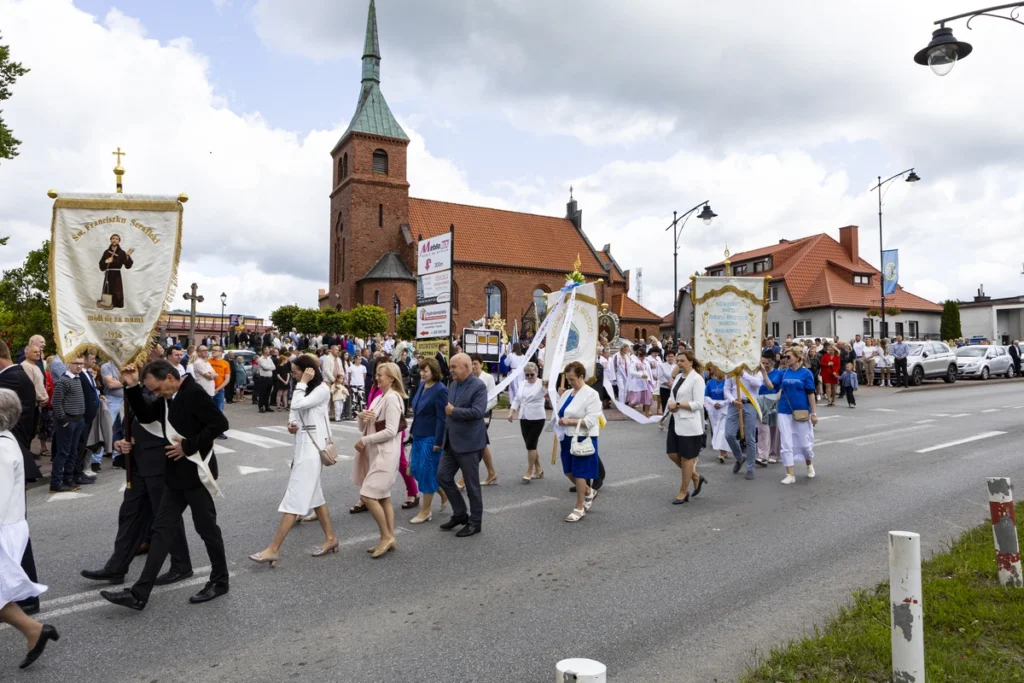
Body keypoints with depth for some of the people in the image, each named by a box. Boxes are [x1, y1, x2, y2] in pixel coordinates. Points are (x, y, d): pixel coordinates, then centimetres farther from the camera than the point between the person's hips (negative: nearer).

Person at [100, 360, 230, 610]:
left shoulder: (194, 393, -19)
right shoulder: (167, 399, 10)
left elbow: (220, 423, -25)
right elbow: (145, 415, 13)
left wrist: (189, 446, -21)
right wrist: (132, 387, 1)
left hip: (196, 472, -9)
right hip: (176, 474, 9)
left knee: (206, 528, 4)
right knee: (162, 529, 9)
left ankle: (219, 581, 21)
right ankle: (139, 594, 14)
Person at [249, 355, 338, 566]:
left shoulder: (322, 390, -12)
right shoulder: (305, 389, 14)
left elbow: (297, 404, -24)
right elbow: (295, 411, 14)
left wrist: (303, 382, -16)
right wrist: (291, 425, -6)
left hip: (313, 446, -10)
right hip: (302, 444, 10)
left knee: (294, 497, -7)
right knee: (314, 495, 14)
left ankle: (273, 549, -5)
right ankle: (330, 538, 24)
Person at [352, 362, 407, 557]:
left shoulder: (392, 398, -15)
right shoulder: (379, 398, 14)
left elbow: (390, 431, -23)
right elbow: (364, 428, 16)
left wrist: (364, 440, -17)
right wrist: (362, 417, -6)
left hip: (386, 454, -10)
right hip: (375, 453, 10)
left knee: (367, 496, -12)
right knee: (383, 497, 11)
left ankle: (387, 536, 0)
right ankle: (389, 538, 18)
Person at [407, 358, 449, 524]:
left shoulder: (440, 390, -18)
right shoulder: (421, 385, 7)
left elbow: (442, 418, -19)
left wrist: (438, 441, -19)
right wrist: (413, 431, 17)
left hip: (431, 438, -9)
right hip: (419, 435, 9)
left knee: (427, 472, 0)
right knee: (416, 469, 13)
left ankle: (425, 511, 13)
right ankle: (444, 494, 32)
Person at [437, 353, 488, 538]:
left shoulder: (478, 386, -14)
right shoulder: (453, 384, 10)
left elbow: (478, 412, -25)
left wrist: (453, 411, -17)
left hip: (469, 443, -8)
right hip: (451, 442, 8)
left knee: (471, 484, 4)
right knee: (443, 476, 9)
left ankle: (475, 522, 19)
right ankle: (460, 513, 25)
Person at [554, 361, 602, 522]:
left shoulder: (591, 394, -13)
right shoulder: (567, 393, 10)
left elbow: (592, 420, -20)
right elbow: (560, 411, 17)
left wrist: (570, 421, -24)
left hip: (582, 439, -8)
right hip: (567, 438, 8)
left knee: (579, 473, 1)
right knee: (568, 471, 14)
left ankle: (579, 508, 16)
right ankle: (589, 492, 39)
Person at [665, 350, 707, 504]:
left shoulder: (697, 379, -13)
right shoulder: (678, 376, 10)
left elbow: (699, 404, -19)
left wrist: (677, 405, -19)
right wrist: (670, 404, -3)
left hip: (689, 424, -8)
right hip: (675, 421, 8)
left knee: (686, 458, 5)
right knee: (673, 454, 9)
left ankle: (683, 492, 18)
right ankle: (696, 477, 31)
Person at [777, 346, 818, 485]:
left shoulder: (806, 373, -7)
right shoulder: (784, 373, 3)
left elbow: (810, 394, -6)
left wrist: (814, 413, -7)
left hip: (802, 412, -3)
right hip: (785, 412, 3)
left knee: (805, 443, 9)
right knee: (786, 444, 1)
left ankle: (809, 465, 40)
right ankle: (790, 475, 8)